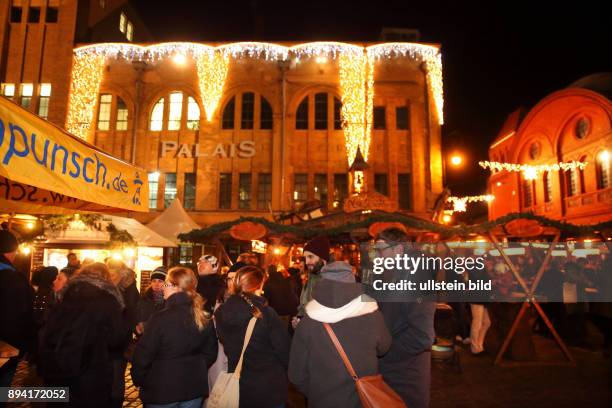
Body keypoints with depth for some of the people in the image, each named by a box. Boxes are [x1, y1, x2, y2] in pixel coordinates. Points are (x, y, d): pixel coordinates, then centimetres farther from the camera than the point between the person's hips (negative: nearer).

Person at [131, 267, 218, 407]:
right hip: (194, 388, 4)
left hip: (163, 390, -4)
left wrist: (138, 379, 3)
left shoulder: (160, 318, -20)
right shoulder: (204, 319, -4)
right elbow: (210, 353, 6)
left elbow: (143, 354, -14)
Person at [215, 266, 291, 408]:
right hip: (269, 389, -4)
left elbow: (224, 343, 6)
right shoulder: (266, 313, -20)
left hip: (237, 387, 4)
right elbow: (284, 349, -13)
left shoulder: (221, 313, -7)